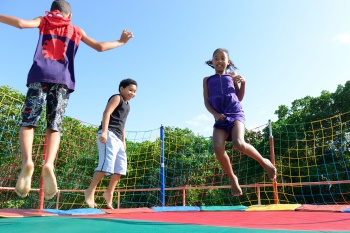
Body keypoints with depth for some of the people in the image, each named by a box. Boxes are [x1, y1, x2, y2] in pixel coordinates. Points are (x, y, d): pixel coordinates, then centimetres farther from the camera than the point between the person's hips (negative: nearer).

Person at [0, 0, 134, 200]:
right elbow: (100, 47, 18)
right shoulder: (76, 30, 23)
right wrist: (121, 42, 33)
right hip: (63, 80, 1)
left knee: (28, 122, 1)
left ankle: (27, 161, -24)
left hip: (40, 75, 0)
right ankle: (49, 164, -25)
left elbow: (21, 23, 4)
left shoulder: (43, 21, 22)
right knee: (54, 127, -1)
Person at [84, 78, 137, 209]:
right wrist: (104, 131, -27)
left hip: (117, 138, 10)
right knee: (107, 163, -19)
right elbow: (106, 113, -14)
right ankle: (90, 191, -12)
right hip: (109, 134, -10)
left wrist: (123, 141, 26)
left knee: (121, 166, 6)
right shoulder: (117, 98, 1)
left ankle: (109, 193, 11)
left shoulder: (127, 105, 27)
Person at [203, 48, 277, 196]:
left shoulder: (232, 76, 15)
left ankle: (264, 162, 0)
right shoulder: (207, 80, 17)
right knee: (218, 148, -20)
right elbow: (206, 102, 10)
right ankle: (232, 178, 1)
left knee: (239, 143, -27)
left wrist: (243, 83, -1)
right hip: (220, 118, 2)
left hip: (235, 113, -2)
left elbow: (240, 97, 15)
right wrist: (215, 114, -7)